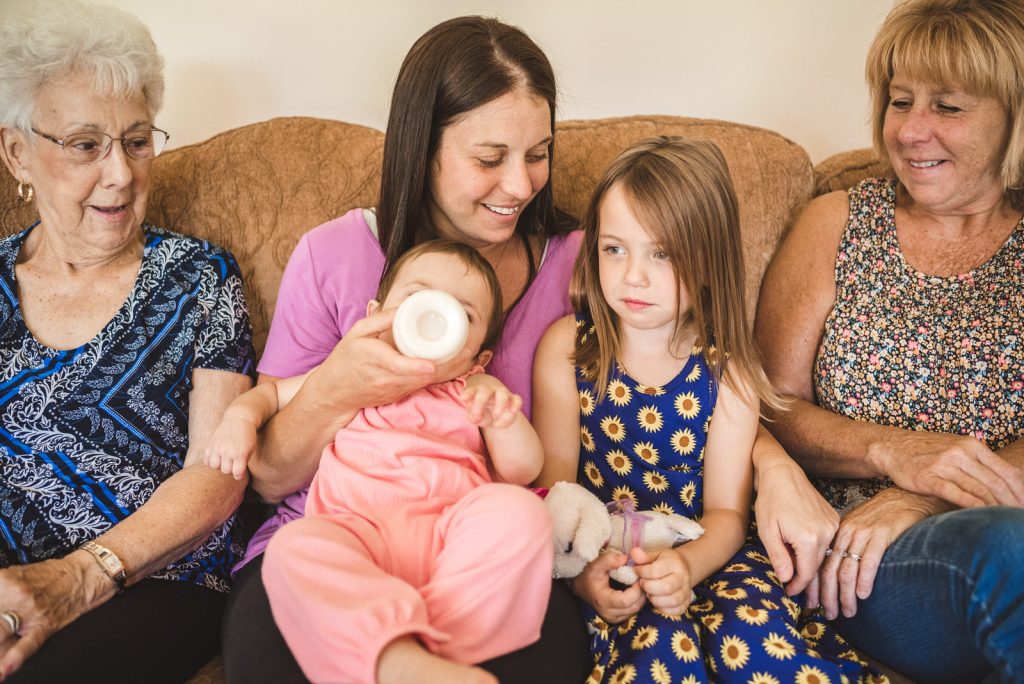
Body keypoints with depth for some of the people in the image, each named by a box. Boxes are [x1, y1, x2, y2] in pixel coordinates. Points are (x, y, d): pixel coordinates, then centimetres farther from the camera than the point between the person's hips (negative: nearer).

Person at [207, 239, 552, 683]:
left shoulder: (476, 393, 23)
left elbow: (523, 470, 14)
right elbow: (271, 392, 36)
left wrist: (503, 420, -6)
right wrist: (240, 417, 14)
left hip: (455, 536, 1)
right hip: (357, 528, 0)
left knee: (518, 510, -30)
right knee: (293, 547, -32)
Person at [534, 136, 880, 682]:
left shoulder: (725, 368, -2)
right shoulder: (567, 347, -3)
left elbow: (726, 512, -3)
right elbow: (553, 483, -5)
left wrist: (686, 565, -26)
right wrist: (581, 570, -24)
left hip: (701, 553, 2)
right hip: (603, 560, -2)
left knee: (753, 634, -26)